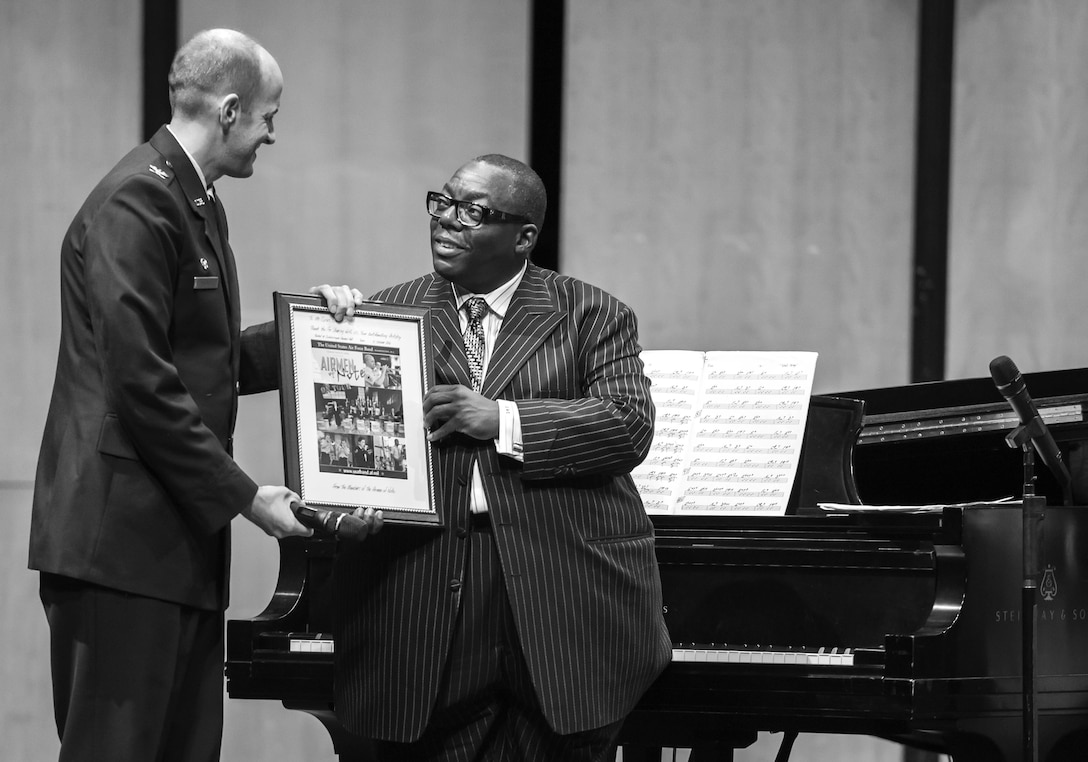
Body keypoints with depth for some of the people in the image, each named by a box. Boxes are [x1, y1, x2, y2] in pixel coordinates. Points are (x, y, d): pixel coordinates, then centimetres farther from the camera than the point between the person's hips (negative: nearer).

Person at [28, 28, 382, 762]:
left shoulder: (194, 201, 17)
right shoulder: (136, 203, -15)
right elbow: (140, 383, -20)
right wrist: (243, 495, -15)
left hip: (180, 534, 10)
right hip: (124, 536, -10)